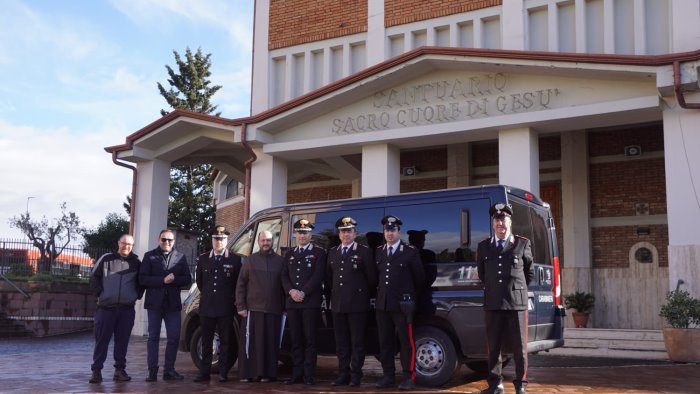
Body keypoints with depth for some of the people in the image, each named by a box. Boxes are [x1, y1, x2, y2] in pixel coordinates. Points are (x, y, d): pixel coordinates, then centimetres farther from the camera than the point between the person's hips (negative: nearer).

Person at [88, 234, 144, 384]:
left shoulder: (136, 263, 8)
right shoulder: (106, 259, 3)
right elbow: (94, 276, 6)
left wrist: (136, 296, 8)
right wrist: (99, 294, -1)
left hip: (127, 309, 2)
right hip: (106, 307, -2)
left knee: (122, 340, 5)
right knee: (102, 339, 0)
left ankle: (119, 369, 13)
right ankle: (96, 370, 5)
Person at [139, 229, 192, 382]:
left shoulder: (181, 257, 10)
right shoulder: (149, 256, 4)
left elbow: (187, 278, 6)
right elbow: (142, 278, -4)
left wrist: (174, 279, -13)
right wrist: (162, 280, -15)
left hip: (173, 303, 2)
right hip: (155, 302, -2)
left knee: (174, 337, 1)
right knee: (153, 337, 2)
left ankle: (169, 370, 10)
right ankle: (152, 371, 5)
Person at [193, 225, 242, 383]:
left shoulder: (235, 259, 1)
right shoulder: (203, 258, 10)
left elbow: (239, 282, 6)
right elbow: (199, 280, 19)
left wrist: (234, 299, 6)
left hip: (226, 307, -2)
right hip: (206, 306, 3)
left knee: (225, 341, 2)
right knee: (206, 341, 6)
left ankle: (223, 373, 7)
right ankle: (204, 373, 10)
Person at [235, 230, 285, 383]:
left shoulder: (280, 261, 8)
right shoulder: (251, 260, 9)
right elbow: (241, 284, 7)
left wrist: (283, 307, 0)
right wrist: (240, 306, -1)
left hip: (273, 310, 0)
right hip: (253, 308, 0)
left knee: (270, 343, 1)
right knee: (250, 342, -2)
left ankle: (268, 374, 8)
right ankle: (247, 374, 4)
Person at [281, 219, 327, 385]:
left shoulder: (319, 253, 4)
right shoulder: (289, 254, 19)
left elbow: (318, 276, -6)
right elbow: (284, 276, 11)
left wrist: (303, 292, -14)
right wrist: (291, 291, -8)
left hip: (311, 302, -4)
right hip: (292, 302, 4)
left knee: (310, 340, -4)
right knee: (296, 340, 5)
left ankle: (309, 375, -1)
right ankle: (297, 374, 9)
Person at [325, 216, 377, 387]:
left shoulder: (364, 251, -2)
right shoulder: (332, 252, 13)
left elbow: (372, 277, -1)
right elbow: (328, 277, 19)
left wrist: (363, 293, 5)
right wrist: (332, 293, 12)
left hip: (357, 304, -5)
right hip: (337, 304, 5)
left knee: (357, 342, 1)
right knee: (341, 342, 9)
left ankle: (355, 376, 7)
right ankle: (343, 375, 17)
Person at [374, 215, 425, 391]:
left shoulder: (410, 252, -2)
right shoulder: (378, 251, 12)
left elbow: (420, 277, 4)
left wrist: (413, 296, 12)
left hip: (402, 304, -5)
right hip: (382, 304, 5)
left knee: (406, 342, -3)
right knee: (385, 342, 8)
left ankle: (409, 377, 3)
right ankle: (388, 377, 16)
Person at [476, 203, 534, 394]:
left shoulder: (523, 244, 4)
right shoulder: (483, 246, 9)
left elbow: (529, 272, 15)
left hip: (517, 302, -2)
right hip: (492, 303, 2)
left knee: (519, 347, 2)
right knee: (493, 346, 6)